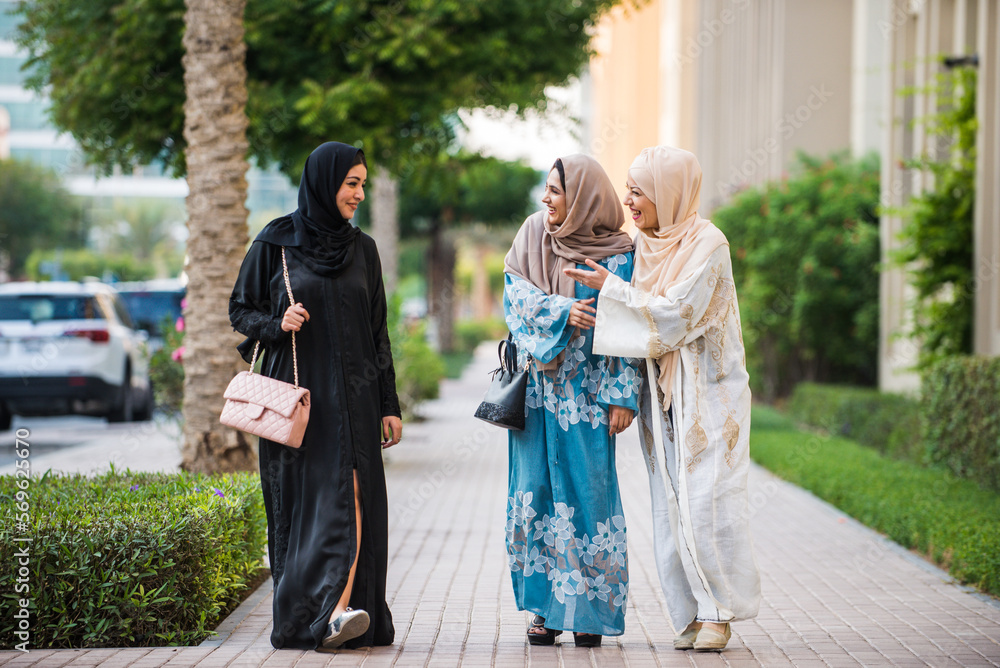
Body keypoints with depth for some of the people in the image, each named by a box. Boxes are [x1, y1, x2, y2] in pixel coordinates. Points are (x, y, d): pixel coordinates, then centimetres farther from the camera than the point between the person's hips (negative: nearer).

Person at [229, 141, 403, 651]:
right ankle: (296, 617, 1)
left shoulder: (361, 248, 10)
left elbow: (378, 330, 13)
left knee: (350, 495, -11)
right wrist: (277, 325, -15)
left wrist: (389, 404, 9)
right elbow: (241, 309, 6)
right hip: (296, 393, -2)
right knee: (300, 500, -4)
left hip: (350, 394, 2)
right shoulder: (276, 241, 1)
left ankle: (340, 611, -18)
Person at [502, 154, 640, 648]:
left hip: (585, 392, -3)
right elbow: (513, 291, -1)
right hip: (537, 387, 4)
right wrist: (561, 310, -16)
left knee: (587, 493, -4)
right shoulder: (533, 235, 7)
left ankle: (589, 610, 2)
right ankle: (547, 607, 10)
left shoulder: (616, 255, -5)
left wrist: (623, 397, -11)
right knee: (537, 491, 3)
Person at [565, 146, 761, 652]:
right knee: (671, 504, 3)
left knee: (706, 498, -10)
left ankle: (718, 613, -2)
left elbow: (673, 314, -18)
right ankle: (691, 614, 8)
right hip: (661, 389, 6)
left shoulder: (708, 244, -12)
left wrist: (609, 287, -13)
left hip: (707, 388, -6)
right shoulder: (646, 244, 9)